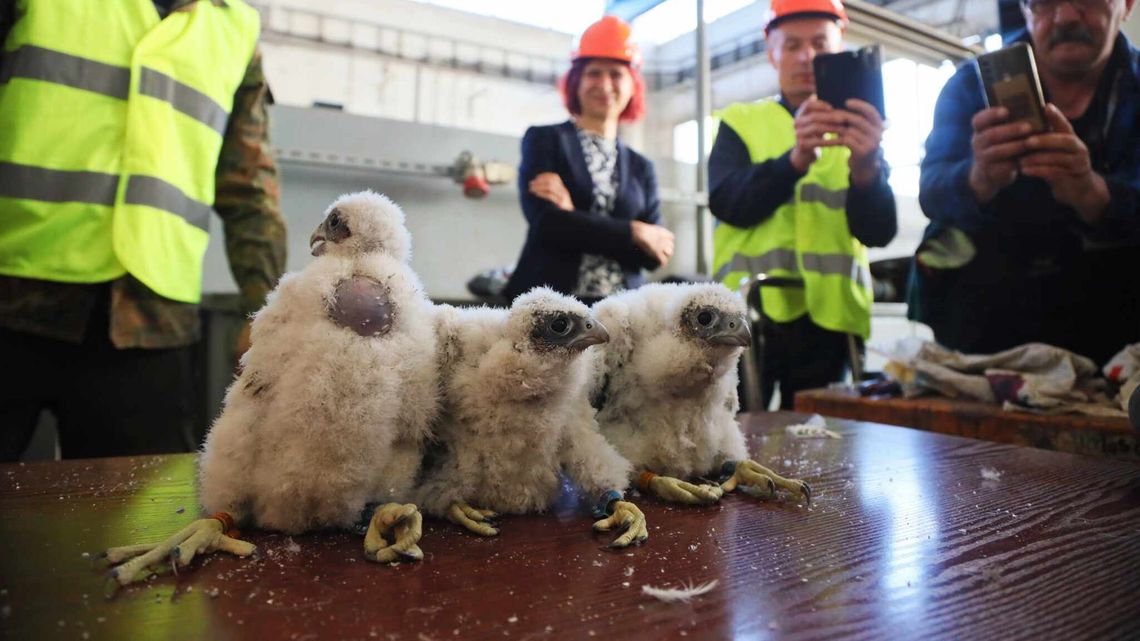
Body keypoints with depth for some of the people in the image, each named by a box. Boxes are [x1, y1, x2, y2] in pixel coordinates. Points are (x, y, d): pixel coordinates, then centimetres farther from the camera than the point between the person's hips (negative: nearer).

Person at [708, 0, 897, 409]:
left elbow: (878, 231, -3)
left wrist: (865, 167, -23)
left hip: (828, 315, 2)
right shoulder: (740, 122, 8)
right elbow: (727, 203, -10)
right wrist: (795, 160, -27)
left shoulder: (859, 130, 11)